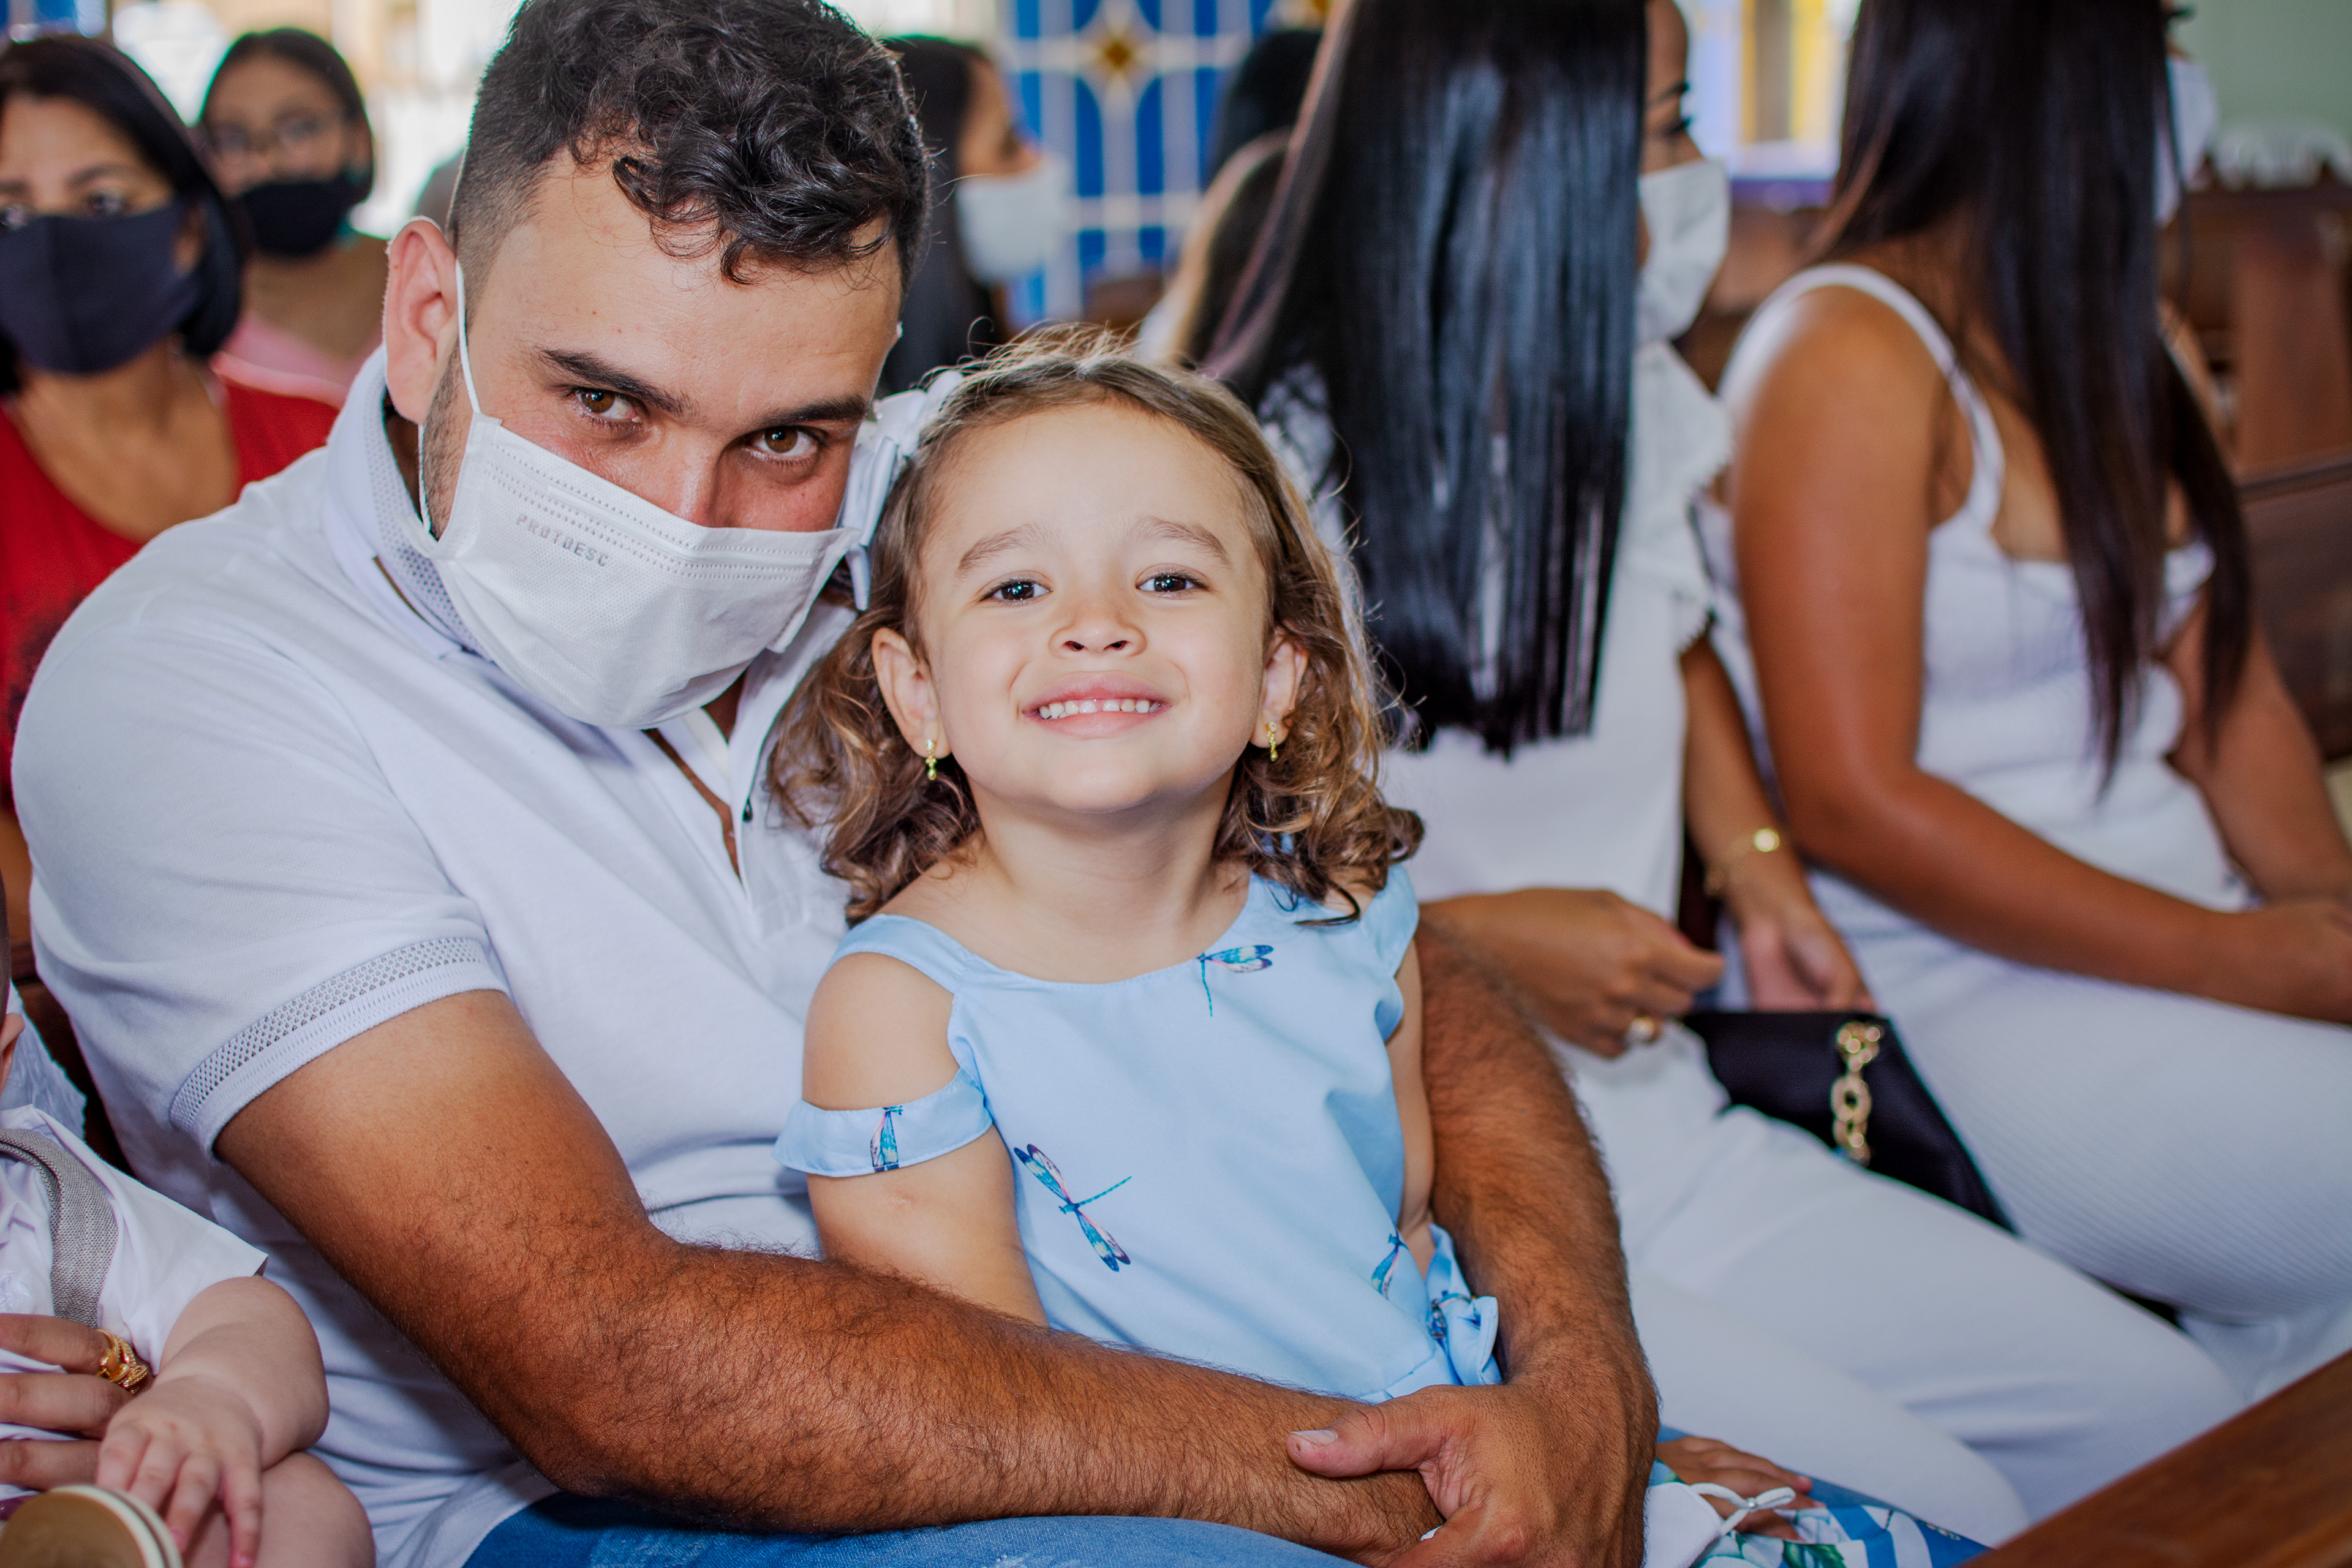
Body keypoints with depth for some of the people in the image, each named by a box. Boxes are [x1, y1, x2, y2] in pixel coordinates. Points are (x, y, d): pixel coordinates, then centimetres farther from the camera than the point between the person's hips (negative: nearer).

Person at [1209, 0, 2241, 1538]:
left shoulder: (1631, 410, 7)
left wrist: (1763, 874, 14)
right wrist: (1474, 941, -18)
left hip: (1672, 1138, 8)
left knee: (2166, 1411, 1)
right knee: (1932, 1514, -21)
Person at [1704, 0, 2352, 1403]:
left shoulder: (2123, 346, 14)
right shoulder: (1852, 355, -12)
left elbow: (2225, 684, 14)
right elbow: (1853, 804, -17)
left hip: (2186, 924, 8)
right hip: (1959, 986, -7)